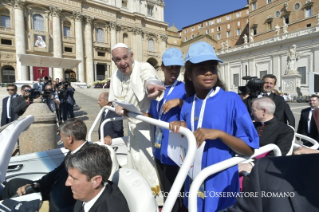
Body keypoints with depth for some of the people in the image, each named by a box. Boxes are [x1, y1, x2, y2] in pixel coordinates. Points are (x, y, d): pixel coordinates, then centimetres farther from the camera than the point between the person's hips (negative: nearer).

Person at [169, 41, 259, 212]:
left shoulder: (231, 100, -13)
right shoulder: (187, 106, 0)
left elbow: (249, 149, -12)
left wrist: (219, 133, -26)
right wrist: (181, 130, -10)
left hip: (221, 186, -4)